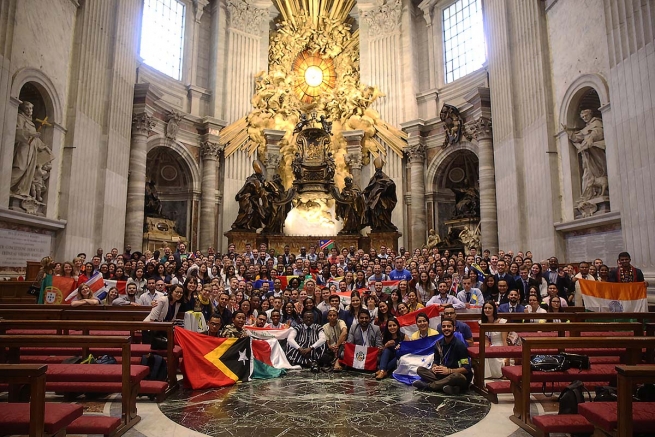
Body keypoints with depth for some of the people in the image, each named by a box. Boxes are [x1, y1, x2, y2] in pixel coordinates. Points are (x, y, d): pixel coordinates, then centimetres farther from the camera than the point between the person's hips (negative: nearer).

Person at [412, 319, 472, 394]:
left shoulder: (459, 345, -13)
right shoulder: (439, 343, 4)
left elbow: (467, 368, -16)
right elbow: (436, 361, 12)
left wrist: (449, 371, -24)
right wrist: (434, 368, -11)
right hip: (442, 375, 5)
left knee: (457, 376, -40)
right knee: (420, 370, -11)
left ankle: (427, 385, -23)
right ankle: (447, 386, -30)